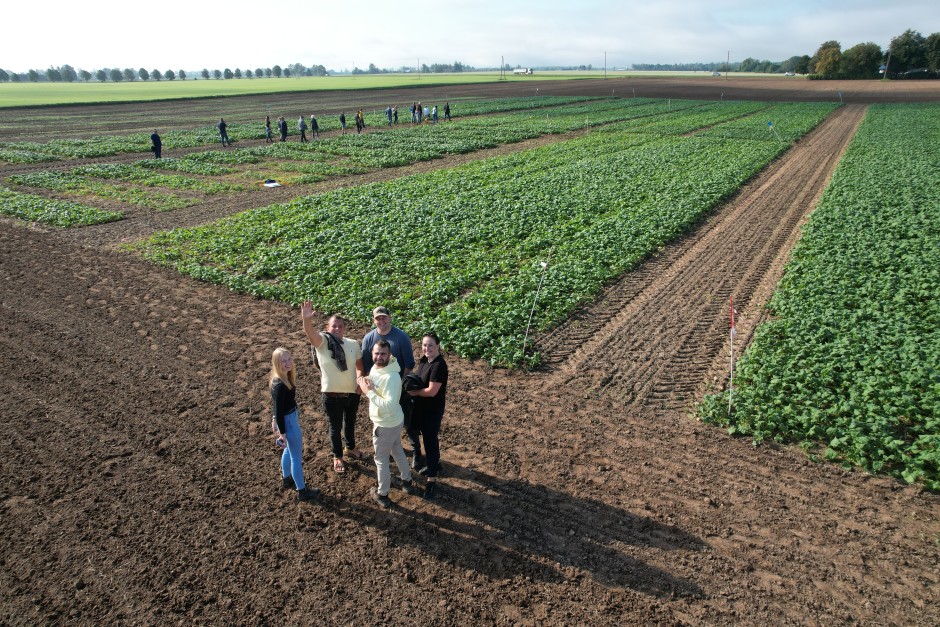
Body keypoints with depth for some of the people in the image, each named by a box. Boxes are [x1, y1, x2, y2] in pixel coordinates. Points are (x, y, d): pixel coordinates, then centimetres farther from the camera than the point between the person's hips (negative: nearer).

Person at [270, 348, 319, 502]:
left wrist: (275, 419, 22)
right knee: (296, 456, 7)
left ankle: (287, 480, 49)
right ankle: (302, 491, 23)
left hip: (291, 417, 10)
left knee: (288, 450, 28)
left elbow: (276, 404, 11)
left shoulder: (282, 378, -3)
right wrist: (282, 433, -19)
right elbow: (279, 410, -25)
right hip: (288, 421, -10)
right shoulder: (280, 385, -31)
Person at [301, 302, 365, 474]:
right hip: (331, 395, -3)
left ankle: (350, 448, 50)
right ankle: (337, 456, 35)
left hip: (352, 393, 3)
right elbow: (310, 333, -38)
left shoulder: (353, 344, -4)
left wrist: (360, 384, -8)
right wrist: (306, 320, -58)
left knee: (350, 423, 25)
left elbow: (360, 367, 6)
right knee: (335, 427, 14)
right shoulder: (322, 341, -15)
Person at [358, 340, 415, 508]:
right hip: (394, 421, 9)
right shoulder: (375, 368, -3)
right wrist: (366, 383, -7)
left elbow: (389, 406, -37)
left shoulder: (392, 377, -33)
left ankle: (382, 495, 28)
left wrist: (369, 391, -32)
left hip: (385, 425, -9)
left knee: (381, 459, 10)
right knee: (397, 451, 27)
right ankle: (407, 480, 48)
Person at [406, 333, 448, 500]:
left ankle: (432, 480, 10)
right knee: (412, 429, 27)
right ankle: (417, 456, 54)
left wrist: (414, 392, -13)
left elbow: (431, 391, -27)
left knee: (430, 442, -1)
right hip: (418, 407, 9)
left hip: (432, 411, -9)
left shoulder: (439, 365, -26)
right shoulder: (424, 360, 0)